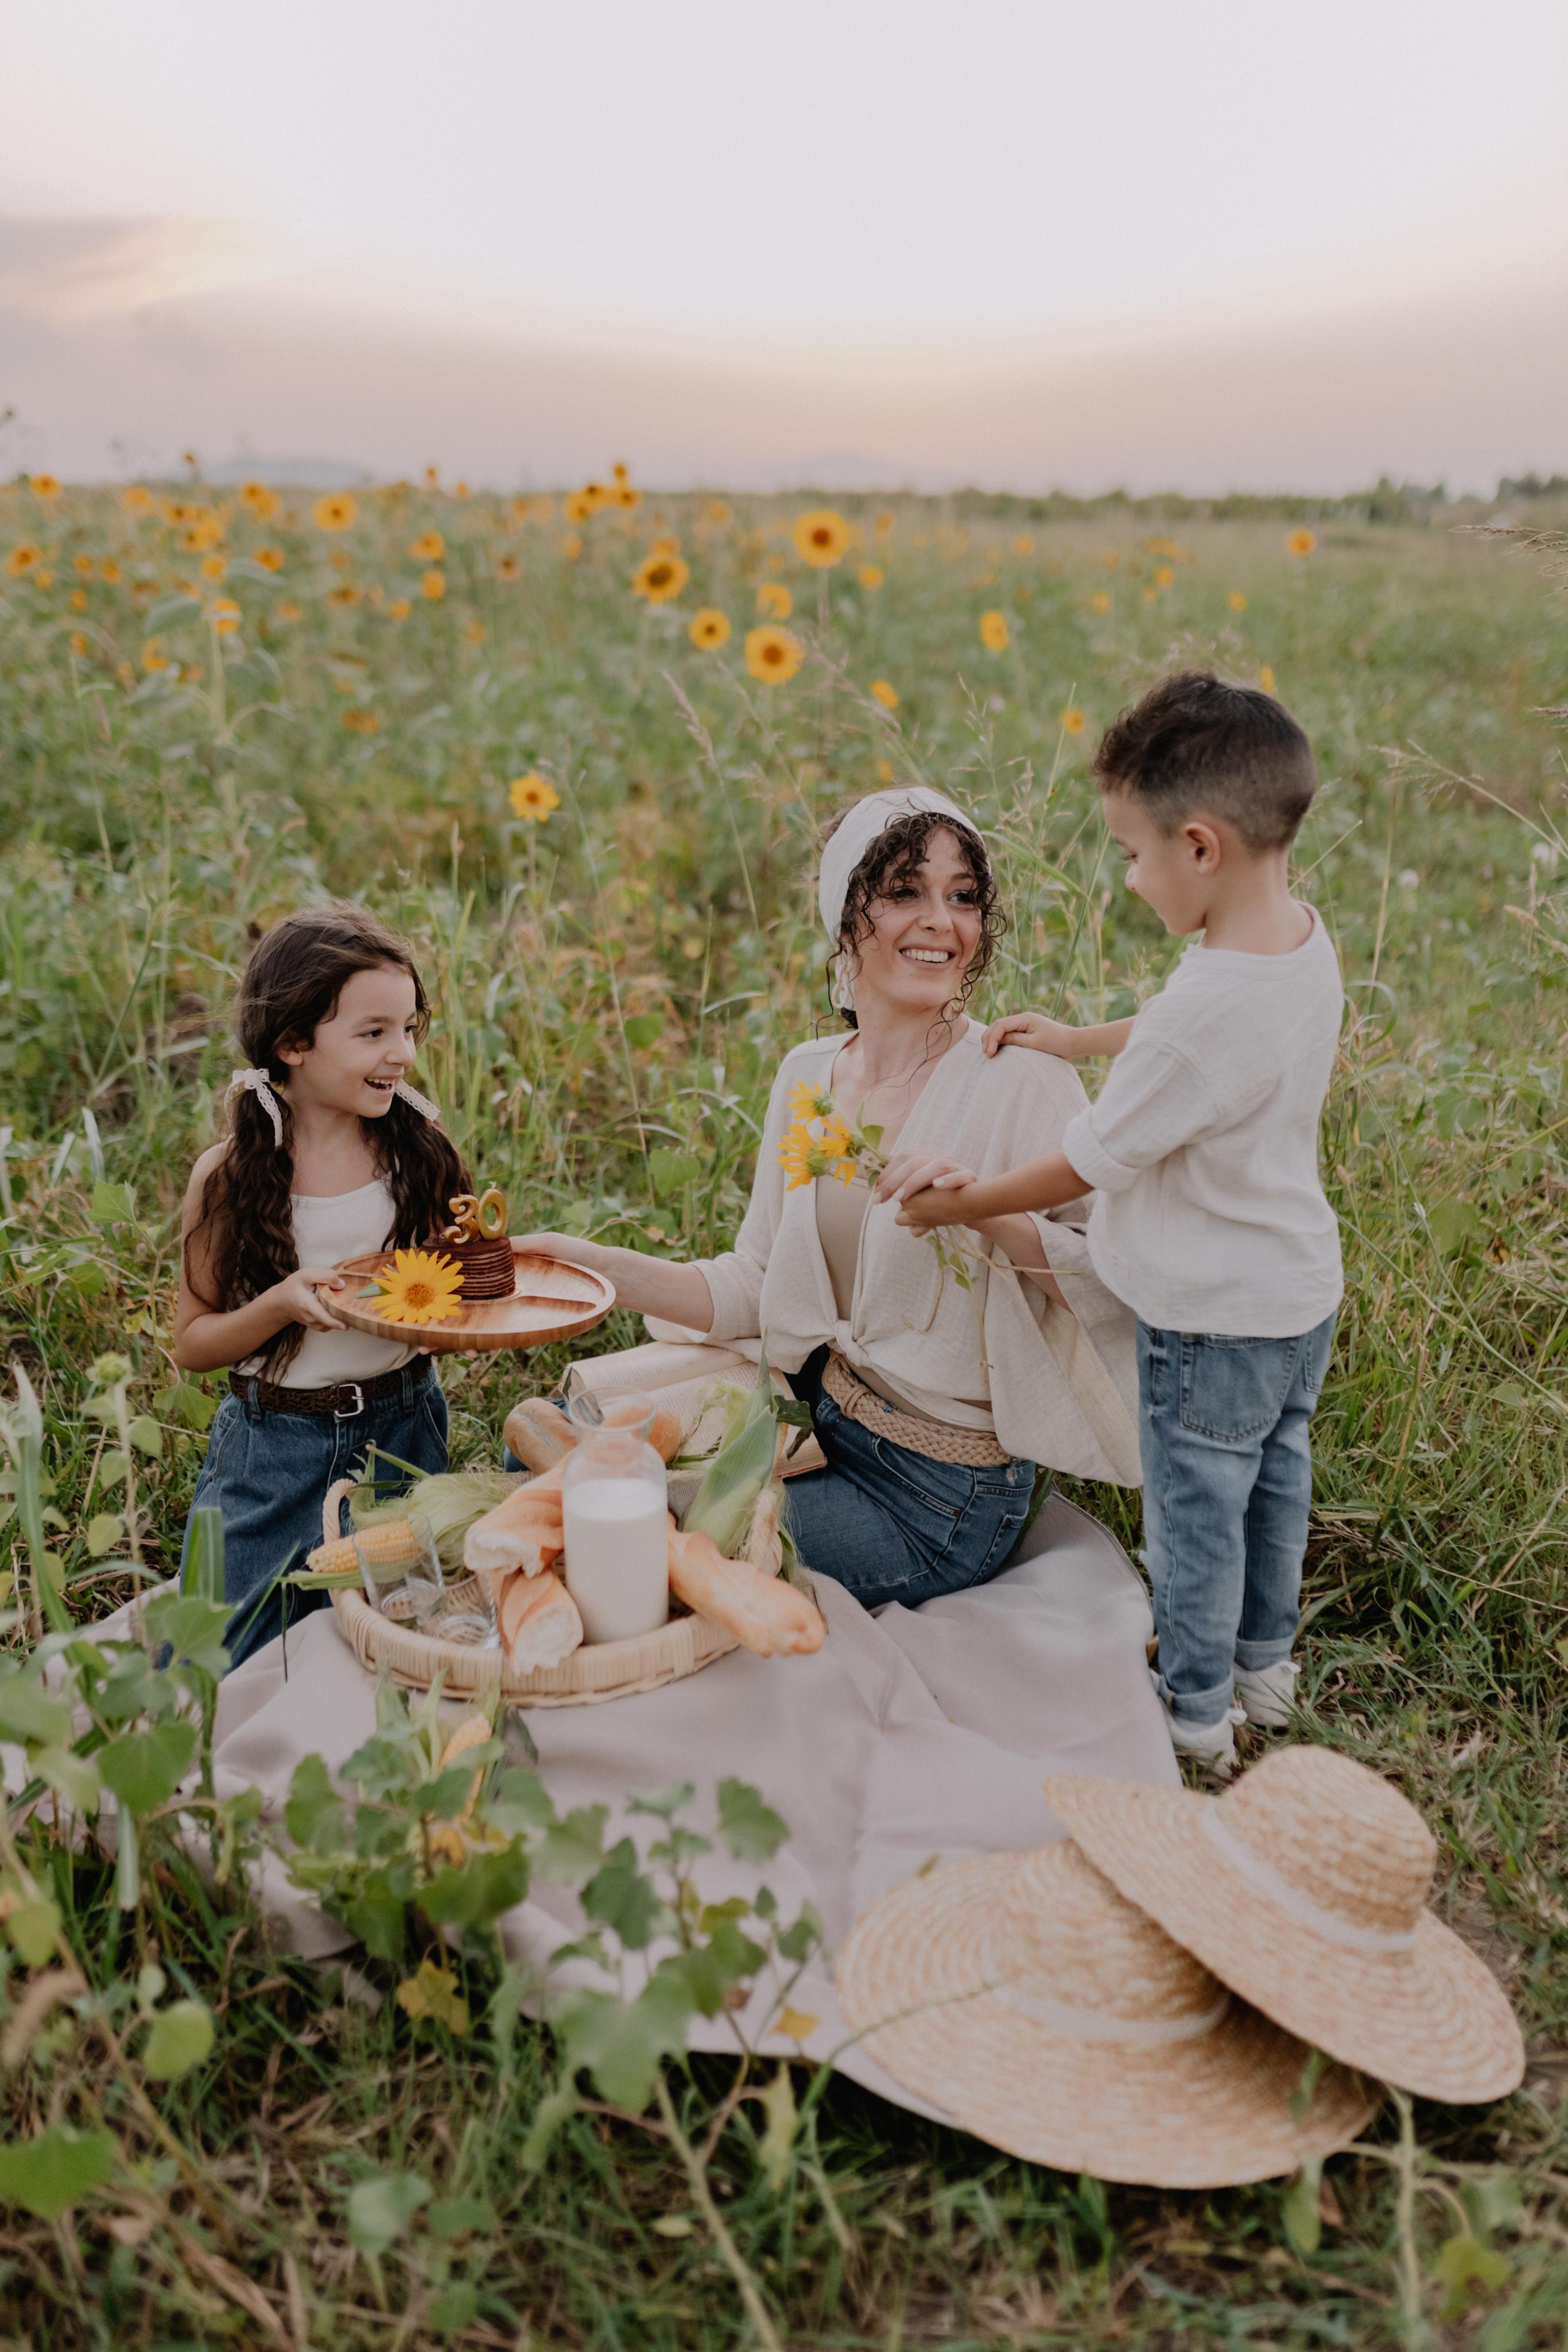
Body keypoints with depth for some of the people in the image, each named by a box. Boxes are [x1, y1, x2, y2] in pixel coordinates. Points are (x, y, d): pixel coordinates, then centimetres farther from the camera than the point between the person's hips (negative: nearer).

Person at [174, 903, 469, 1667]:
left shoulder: (421, 1147, -5)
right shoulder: (231, 1177, -11)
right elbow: (191, 1344, -5)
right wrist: (283, 1303, -22)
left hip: (405, 1431, 2)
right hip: (277, 1451, -2)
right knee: (227, 1667, 10)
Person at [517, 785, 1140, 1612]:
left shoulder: (1024, 1086, -16)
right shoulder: (807, 1077, 3)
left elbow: (1125, 1285, -18)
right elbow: (752, 1289, 6)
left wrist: (990, 1212, -32)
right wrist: (587, 1262, -3)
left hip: (940, 1504, -6)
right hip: (820, 1418, 6)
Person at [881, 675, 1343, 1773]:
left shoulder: (1212, 1006, -34)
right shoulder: (1302, 935, -7)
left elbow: (1092, 1161, -23)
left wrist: (967, 1201, -10)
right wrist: (1074, 1040, 19)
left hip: (1214, 1316, -9)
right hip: (1303, 1284, 9)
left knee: (1195, 1509, 11)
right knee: (1274, 1477, 25)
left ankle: (1197, 1721, 30)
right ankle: (1266, 1667, 46)